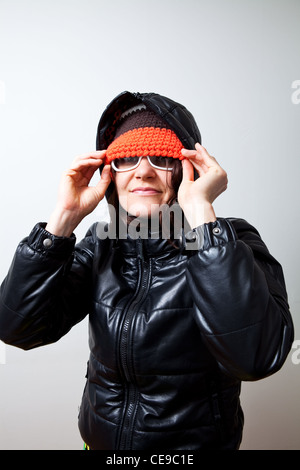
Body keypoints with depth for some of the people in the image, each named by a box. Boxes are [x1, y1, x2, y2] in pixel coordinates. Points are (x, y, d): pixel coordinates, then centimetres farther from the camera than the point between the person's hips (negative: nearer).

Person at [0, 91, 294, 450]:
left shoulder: (233, 244, -20)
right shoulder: (101, 244, -9)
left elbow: (256, 357, -37)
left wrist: (200, 210, -36)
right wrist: (65, 216, -23)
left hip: (196, 440, -3)